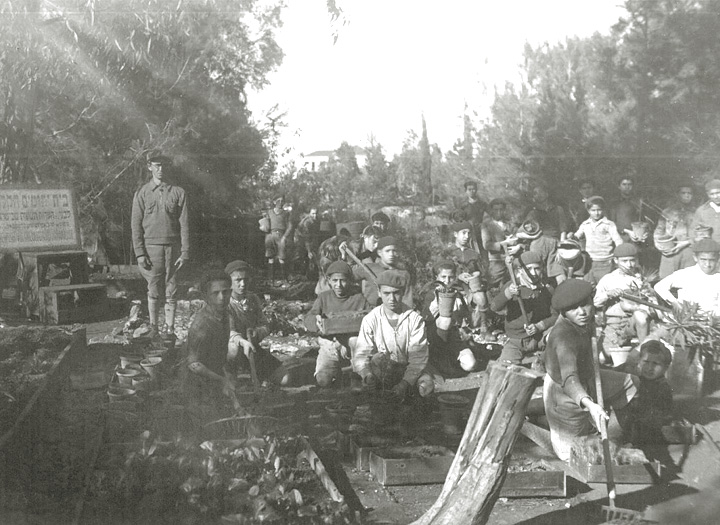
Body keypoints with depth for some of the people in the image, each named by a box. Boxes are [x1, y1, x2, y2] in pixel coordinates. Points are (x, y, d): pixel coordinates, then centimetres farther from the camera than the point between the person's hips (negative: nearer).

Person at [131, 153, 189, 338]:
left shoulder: (178, 192, 6)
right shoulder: (142, 193, 6)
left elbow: (184, 224, 3)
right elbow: (136, 225, 3)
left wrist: (185, 252, -3)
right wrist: (139, 253, -6)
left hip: (173, 247, 1)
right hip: (151, 246, 0)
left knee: (171, 290, 3)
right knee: (154, 290, 3)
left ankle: (169, 327, 11)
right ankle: (153, 327, 14)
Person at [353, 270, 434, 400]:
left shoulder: (415, 319, -9)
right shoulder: (371, 319, -8)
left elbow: (418, 357, -17)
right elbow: (361, 354, -15)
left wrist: (405, 383, -33)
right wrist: (367, 375, -37)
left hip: (408, 370, 0)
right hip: (381, 371, 0)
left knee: (427, 385, -29)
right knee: (379, 358, -33)